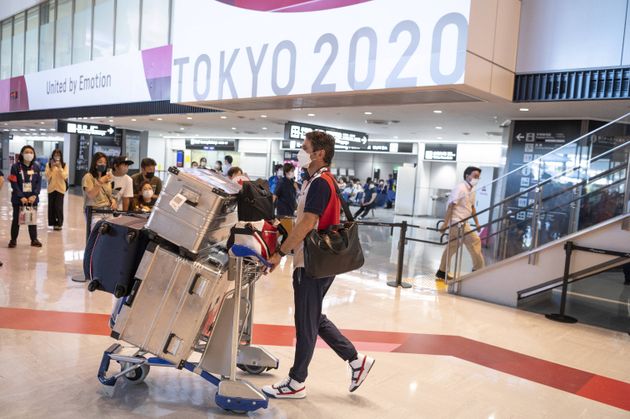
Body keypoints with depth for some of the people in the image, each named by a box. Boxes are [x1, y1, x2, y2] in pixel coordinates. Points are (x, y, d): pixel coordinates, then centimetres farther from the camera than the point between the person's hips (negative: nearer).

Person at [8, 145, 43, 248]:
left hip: (32, 198, 2)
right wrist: (21, 197, -16)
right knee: (16, 219, 7)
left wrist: (34, 195, -12)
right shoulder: (15, 167, -5)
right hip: (18, 198, -2)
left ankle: (34, 239, 19)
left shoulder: (36, 167, 3)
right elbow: (14, 184, -9)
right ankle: (13, 240, 19)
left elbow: (39, 182, 1)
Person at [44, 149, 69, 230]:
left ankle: (59, 223, 3)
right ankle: (53, 223, 14)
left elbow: (65, 176, -8)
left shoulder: (64, 165, 1)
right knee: (51, 206, 4)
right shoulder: (49, 164, 4)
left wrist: (60, 167, -16)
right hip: (51, 188, 2)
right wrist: (51, 167, -14)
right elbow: (47, 176, -3)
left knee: (59, 207, -7)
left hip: (60, 188, -2)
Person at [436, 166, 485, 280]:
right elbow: (451, 206, -18)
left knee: (452, 247, 10)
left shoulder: (471, 190, 13)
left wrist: (477, 223, 19)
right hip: (457, 222, -9)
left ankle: (442, 272, 16)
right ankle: (478, 269, 3)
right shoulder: (460, 188, -14)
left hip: (462, 222, 9)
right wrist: (445, 224, -21)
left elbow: (472, 207, 22)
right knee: (475, 241, -7)